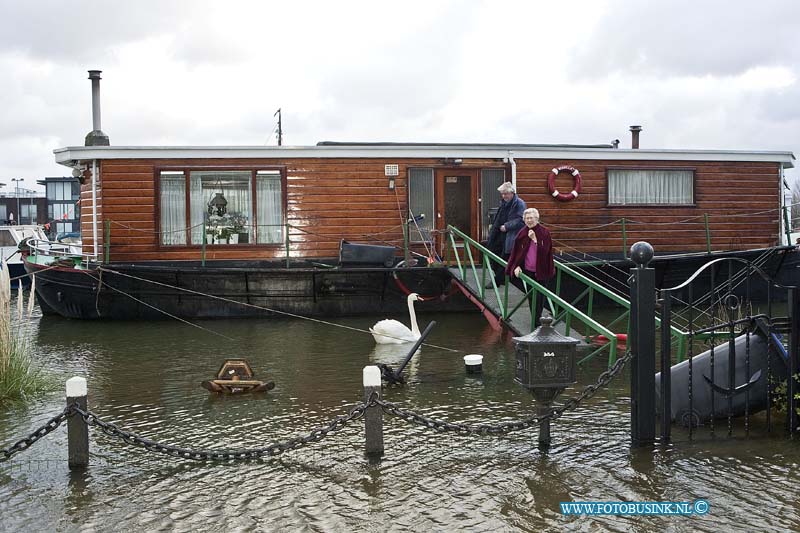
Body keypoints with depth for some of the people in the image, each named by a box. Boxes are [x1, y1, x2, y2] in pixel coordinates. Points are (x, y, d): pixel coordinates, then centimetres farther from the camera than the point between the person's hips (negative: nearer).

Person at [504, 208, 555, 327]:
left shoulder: (544, 233, -7)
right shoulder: (522, 234, 0)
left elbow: (545, 251, -14)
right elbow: (516, 252, 5)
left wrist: (535, 239, -22)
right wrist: (516, 266, -8)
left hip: (541, 271, -2)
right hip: (527, 271, 2)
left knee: (540, 297, 4)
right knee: (532, 297, 6)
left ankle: (537, 321, 17)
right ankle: (536, 321, 21)